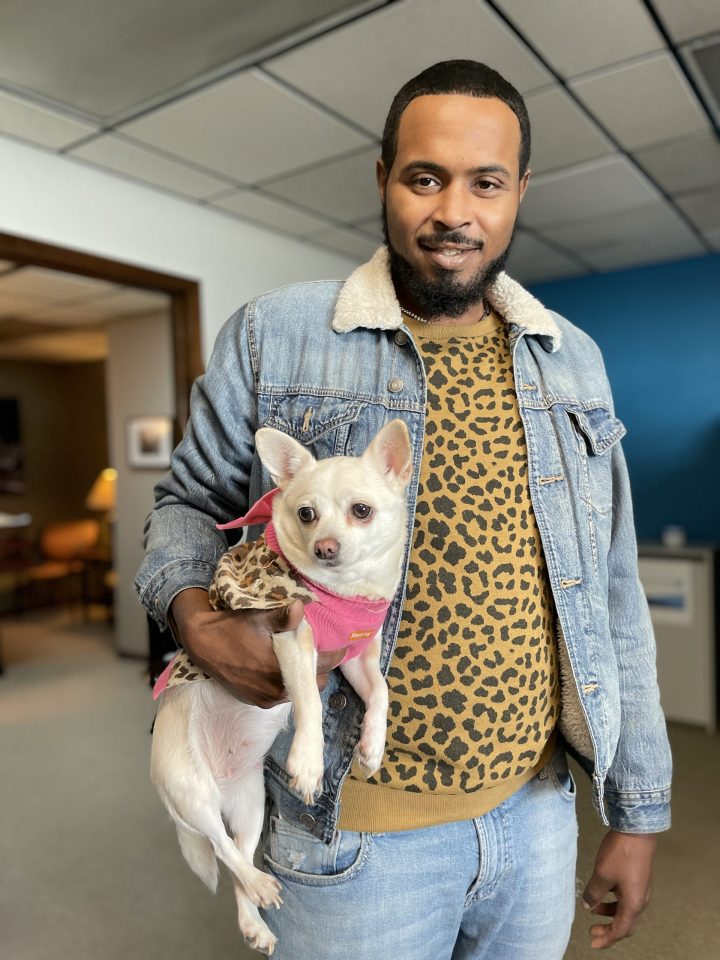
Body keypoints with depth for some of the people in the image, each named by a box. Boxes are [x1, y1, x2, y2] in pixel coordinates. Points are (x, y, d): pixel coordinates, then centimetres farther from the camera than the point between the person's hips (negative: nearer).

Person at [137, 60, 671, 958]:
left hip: (539, 813, 4)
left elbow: (611, 595, 5)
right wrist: (198, 618, -18)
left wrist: (637, 809, 7)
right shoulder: (272, 334, -8)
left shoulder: (572, 361, 2)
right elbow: (192, 499, 4)